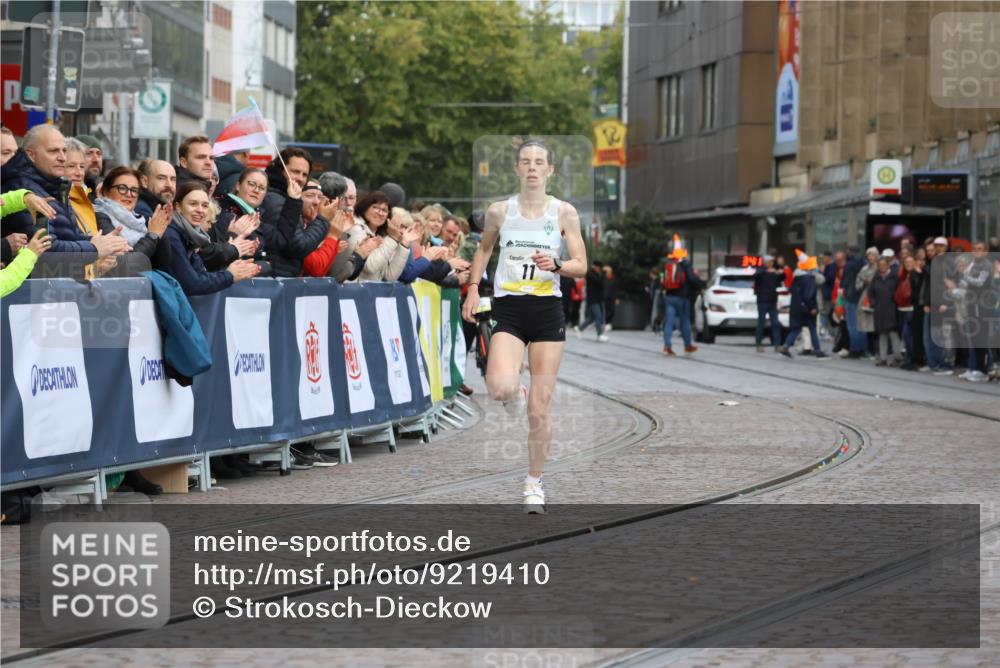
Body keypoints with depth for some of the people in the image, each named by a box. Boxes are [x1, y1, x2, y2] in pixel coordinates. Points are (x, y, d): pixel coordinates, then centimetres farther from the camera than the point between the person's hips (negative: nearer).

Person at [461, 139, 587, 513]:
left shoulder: (564, 212, -1)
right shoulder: (499, 211, 2)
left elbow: (581, 265, 1)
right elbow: (483, 249, 20)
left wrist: (556, 265, -19)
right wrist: (473, 289, 9)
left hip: (547, 313, 0)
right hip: (508, 312, 0)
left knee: (539, 409, -1)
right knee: (500, 387, -26)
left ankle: (534, 483, 16)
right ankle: (513, 395, 14)